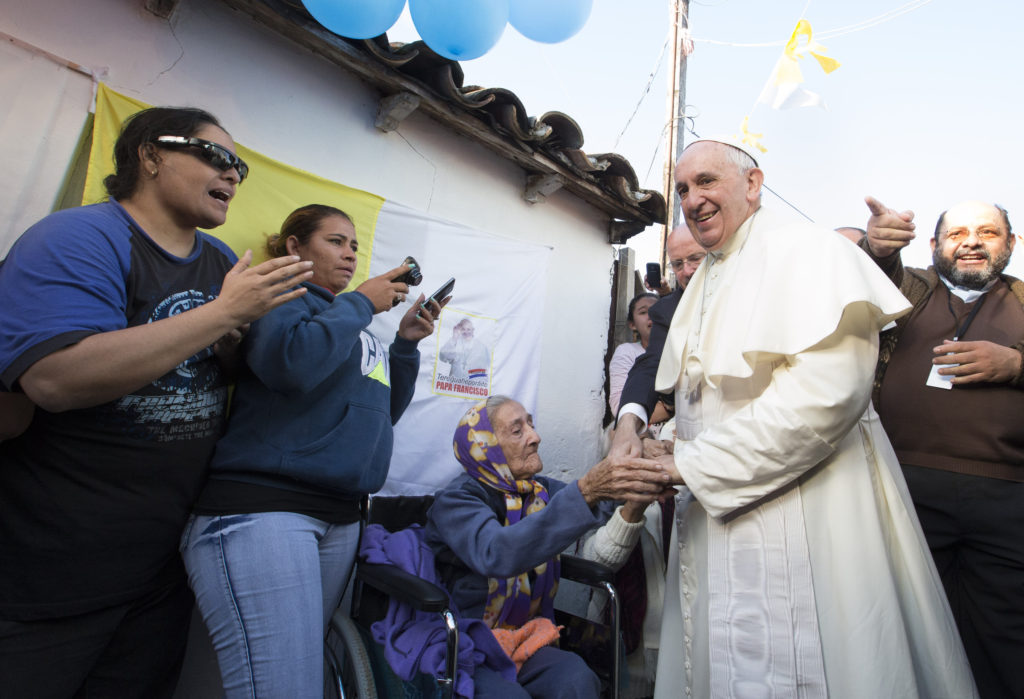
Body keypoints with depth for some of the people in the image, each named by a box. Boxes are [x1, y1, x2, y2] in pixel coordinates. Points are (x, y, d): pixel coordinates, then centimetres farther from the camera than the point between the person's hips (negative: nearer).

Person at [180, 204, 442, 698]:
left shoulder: (350, 322, 19)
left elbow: (380, 412, 20)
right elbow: (290, 361, -23)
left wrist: (405, 344, 8)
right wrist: (361, 303, -9)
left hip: (339, 518, 8)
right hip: (260, 508, -7)